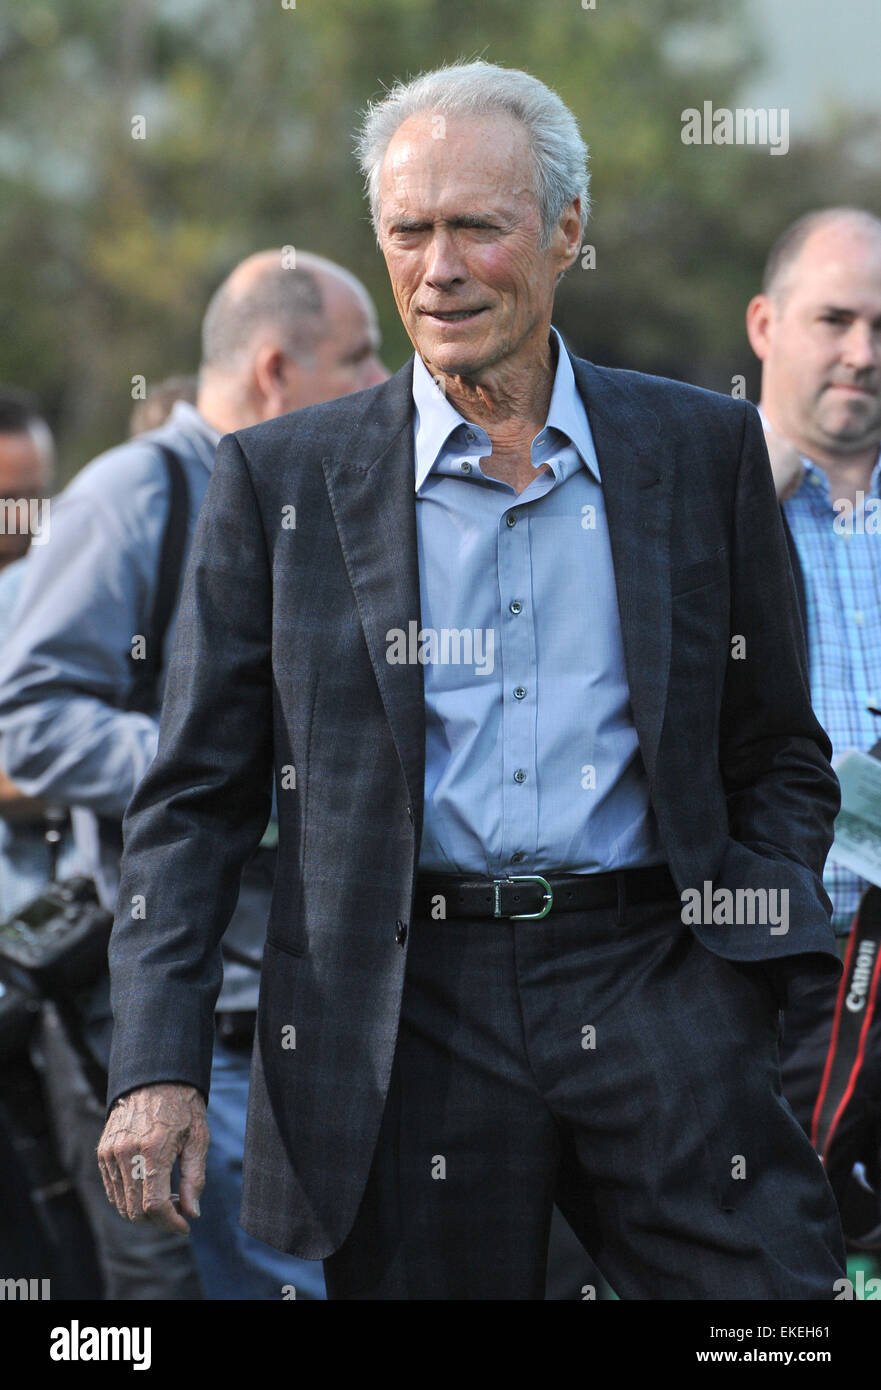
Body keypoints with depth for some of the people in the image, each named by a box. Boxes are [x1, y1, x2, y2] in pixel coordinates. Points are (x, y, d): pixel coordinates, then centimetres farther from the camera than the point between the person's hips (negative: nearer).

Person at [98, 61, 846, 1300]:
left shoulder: (705, 452, 10)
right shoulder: (281, 480, 7)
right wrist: (160, 1064, -3)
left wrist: (752, 957, -3)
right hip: (403, 1008, 0)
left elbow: (781, 758, 14)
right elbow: (196, 795, 7)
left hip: (653, 989, 0)